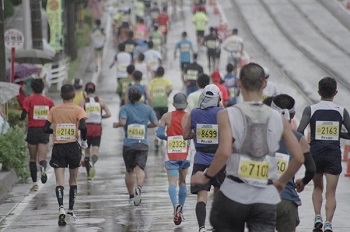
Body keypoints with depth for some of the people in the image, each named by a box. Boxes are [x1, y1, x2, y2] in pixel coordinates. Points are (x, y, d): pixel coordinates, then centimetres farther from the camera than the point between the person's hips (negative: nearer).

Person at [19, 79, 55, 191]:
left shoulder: (28, 100, -3)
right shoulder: (49, 101, 5)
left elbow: (23, 116, -11)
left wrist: (19, 118, 11)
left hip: (32, 130, -1)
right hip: (45, 131, 1)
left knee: (33, 159, 12)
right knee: (42, 158, 0)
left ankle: (35, 183, 11)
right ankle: (43, 168, -35)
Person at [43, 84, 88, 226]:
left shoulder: (54, 110, 3)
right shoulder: (78, 110, -3)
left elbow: (45, 129, 2)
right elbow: (82, 127, -19)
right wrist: (84, 141, -3)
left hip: (58, 148, 0)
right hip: (73, 147, 0)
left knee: (59, 181, -6)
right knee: (73, 180, 17)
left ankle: (61, 208, -28)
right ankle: (71, 211, 21)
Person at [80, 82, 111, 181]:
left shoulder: (83, 102, -2)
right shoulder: (100, 101, 4)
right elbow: (108, 114, -1)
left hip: (86, 127, -1)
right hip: (97, 127, 1)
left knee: (87, 151, 12)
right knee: (95, 150, -2)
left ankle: (89, 174, 13)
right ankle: (92, 162, -37)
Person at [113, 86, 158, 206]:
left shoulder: (125, 108, -2)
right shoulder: (147, 108, 6)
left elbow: (122, 122, -19)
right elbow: (155, 123, 2)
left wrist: (116, 124, 2)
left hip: (128, 145, 0)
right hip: (143, 144, 0)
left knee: (129, 171, 14)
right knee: (140, 168, -11)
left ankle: (131, 195, 22)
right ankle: (139, 188, -39)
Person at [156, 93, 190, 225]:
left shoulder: (167, 117, 0)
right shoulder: (189, 117, -3)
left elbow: (159, 133, -5)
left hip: (171, 155, -1)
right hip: (185, 154, 1)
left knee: (172, 183, -8)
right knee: (182, 182, 17)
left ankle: (176, 205, -34)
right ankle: (180, 210, 19)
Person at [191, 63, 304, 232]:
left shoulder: (227, 115, -4)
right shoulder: (278, 119, 6)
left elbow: (224, 152, -18)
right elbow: (298, 158, 7)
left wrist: (207, 176, -2)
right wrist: (281, 182, 22)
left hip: (233, 195, -2)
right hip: (266, 198, 2)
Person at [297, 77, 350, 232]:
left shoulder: (310, 110, -3)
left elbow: (299, 131, -13)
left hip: (315, 153, 0)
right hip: (334, 155, 0)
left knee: (317, 188, 21)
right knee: (331, 193, 2)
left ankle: (317, 217, 4)